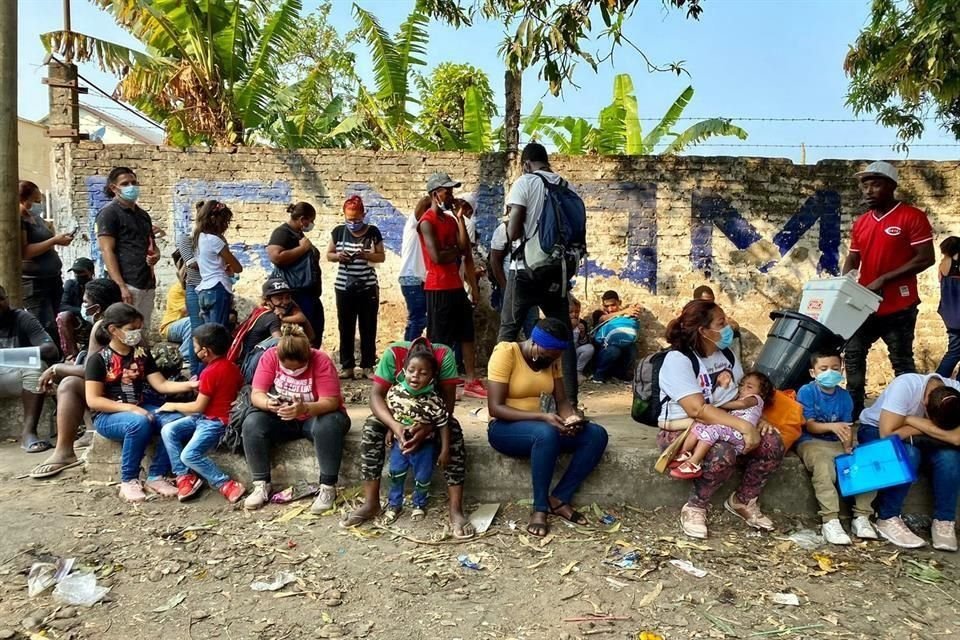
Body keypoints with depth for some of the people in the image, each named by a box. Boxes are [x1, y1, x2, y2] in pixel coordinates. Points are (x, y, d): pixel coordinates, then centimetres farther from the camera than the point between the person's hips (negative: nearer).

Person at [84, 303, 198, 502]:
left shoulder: (142, 354, 8)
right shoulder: (98, 359, -7)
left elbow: (161, 384, 0)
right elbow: (93, 400, -13)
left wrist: (189, 385, -17)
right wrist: (129, 408, -24)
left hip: (139, 409, 5)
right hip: (107, 416, -5)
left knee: (175, 421, -24)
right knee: (139, 423, -38)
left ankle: (156, 476, -11)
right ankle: (128, 481, -18)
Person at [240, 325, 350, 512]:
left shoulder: (321, 361, -24)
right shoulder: (270, 356, -14)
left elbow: (331, 402, -29)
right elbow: (256, 394, -16)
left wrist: (304, 409, -49)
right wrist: (268, 404, -41)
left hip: (317, 416, -3)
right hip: (282, 418, 3)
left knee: (328, 426, -37)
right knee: (251, 423, -23)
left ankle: (328, 487, -24)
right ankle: (261, 485, -12)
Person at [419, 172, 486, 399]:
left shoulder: (450, 219, 15)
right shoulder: (427, 221, -11)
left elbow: (464, 248, 5)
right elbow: (437, 256, -21)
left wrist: (460, 218, 1)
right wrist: (456, 252, -3)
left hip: (456, 286, 9)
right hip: (438, 288, -9)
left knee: (467, 334, 9)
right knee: (438, 339, -1)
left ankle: (471, 381, 15)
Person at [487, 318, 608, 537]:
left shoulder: (552, 359, 3)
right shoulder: (505, 353, -18)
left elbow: (562, 400, 3)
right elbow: (495, 408, -23)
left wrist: (571, 417, -20)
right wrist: (541, 417, -31)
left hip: (542, 426, 7)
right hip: (505, 427, -6)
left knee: (596, 435, -15)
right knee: (546, 433, -39)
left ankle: (559, 498, -11)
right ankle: (540, 508, -22)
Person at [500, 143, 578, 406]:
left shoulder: (525, 182, -5)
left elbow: (512, 232, -11)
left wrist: (517, 229, 10)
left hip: (528, 269, -4)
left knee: (508, 330, 6)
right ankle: (570, 401, 11)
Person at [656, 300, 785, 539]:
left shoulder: (727, 354, 7)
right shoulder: (678, 359, -19)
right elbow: (697, 409, -28)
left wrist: (758, 419, -4)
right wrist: (744, 426, -32)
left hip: (725, 426, 8)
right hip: (683, 429, -7)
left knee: (772, 443, -13)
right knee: (723, 454, -36)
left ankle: (744, 500, 9)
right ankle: (695, 507, -10)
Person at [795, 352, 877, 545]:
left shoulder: (844, 396, 8)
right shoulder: (806, 392, -6)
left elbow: (847, 427, 2)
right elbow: (809, 425, -11)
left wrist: (848, 448, -17)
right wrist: (832, 426, -30)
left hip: (837, 444, 5)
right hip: (811, 442, -5)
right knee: (824, 465, -35)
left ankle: (862, 517, -9)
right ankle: (830, 521, -33)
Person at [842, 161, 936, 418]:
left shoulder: (912, 217, -9)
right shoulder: (860, 223, 9)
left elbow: (925, 259, -14)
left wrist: (883, 280, -19)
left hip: (899, 308, -6)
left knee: (902, 363, 5)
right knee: (853, 356, 10)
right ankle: (853, 411, 22)